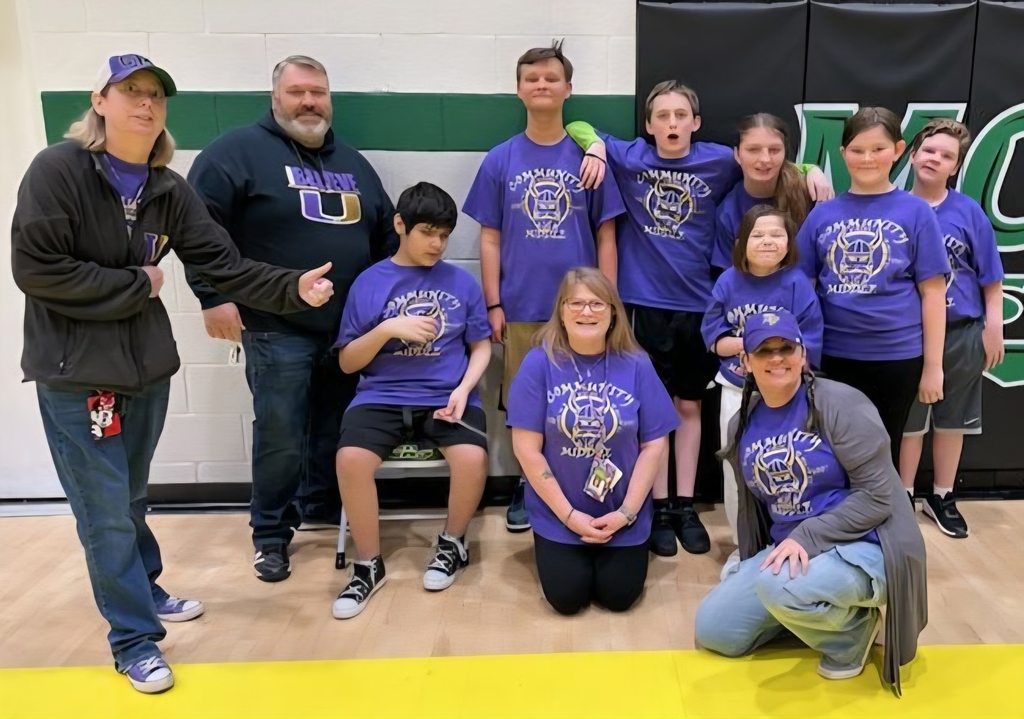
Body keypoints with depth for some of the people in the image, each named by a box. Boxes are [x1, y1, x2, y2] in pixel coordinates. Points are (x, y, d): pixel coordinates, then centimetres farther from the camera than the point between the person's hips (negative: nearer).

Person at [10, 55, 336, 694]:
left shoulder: (170, 191, 2)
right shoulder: (57, 170, -13)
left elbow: (223, 264, -3)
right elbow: (35, 268, -18)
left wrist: (293, 288, -17)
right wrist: (136, 286, -13)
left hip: (148, 366, 5)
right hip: (75, 373, -5)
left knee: (131, 497, 21)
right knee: (104, 509, 3)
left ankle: (143, 590, 42)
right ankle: (134, 638, 17)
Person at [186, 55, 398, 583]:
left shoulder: (352, 163, 17)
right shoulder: (239, 150, -2)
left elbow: (387, 232, 22)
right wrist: (214, 296, -16)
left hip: (351, 328, 6)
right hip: (277, 330, -5)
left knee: (337, 431, 13)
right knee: (280, 438, -1)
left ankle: (322, 508, 34)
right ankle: (270, 534, 17)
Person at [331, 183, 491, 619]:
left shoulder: (462, 282, 8)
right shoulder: (370, 282, 5)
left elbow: (481, 345, 11)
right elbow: (347, 363, 4)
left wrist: (463, 388, -7)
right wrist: (386, 329, -12)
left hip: (446, 397, 1)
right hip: (383, 396, 0)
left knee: (472, 457, -29)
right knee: (351, 458, -29)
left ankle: (453, 543, 2)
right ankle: (368, 565, -4)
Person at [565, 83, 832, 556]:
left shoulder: (720, 161, 0)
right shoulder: (629, 158, -1)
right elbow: (577, 128, 11)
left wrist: (811, 171, -2)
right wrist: (596, 146, -9)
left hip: (697, 304, 1)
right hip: (644, 303, -1)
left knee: (689, 406, 11)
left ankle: (685, 506, 22)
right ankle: (659, 507, 16)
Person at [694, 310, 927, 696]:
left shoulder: (841, 405, -14)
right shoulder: (742, 425, 5)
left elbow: (877, 496, -18)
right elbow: (751, 503, 17)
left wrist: (807, 537, -24)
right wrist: (749, 565, 13)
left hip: (861, 546, -7)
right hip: (786, 550, 7)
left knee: (780, 586, -37)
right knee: (712, 630, 0)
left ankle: (854, 624, -3)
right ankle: (810, 610, 18)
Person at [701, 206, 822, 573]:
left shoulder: (797, 283, -11)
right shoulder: (728, 282, -4)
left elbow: (808, 349, -10)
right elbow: (714, 337, -3)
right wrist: (749, 342, -18)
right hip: (736, 390, 3)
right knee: (736, 472, 11)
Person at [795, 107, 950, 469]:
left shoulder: (916, 212, -2)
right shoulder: (822, 213, 3)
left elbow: (933, 292, -2)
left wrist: (933, 365, -4)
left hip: (897, 357, -1)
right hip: (834, 355, 2)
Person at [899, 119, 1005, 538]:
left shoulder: (969, 212, -5)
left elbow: (990, 276, 0)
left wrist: (994, 328, -3)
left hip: (961, 333, 1)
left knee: (951, 419, 13)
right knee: (908, 420, 11)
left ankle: (942, 498, 29)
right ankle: (903, 497, 26)